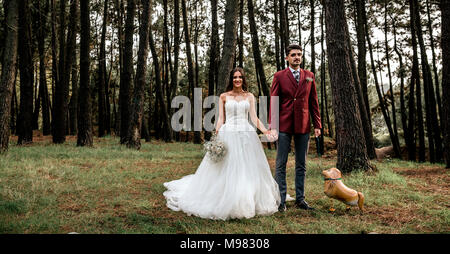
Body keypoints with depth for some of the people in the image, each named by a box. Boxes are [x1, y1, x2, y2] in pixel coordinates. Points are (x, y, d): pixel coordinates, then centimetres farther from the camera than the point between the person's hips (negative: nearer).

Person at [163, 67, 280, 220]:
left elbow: (254, 118, 5)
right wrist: (216, 137, -8)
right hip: (228, 135, -1)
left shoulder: (250, 96, 12)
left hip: (246, 135, 2)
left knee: (248, 169, 2)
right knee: (226, 171, -3)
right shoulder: (224, 97, 8)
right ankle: (226, 204, 8)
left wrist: (266, 131, -10)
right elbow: (221, 119, 5)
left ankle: (248, 204, 15)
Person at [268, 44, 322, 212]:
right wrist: (272, 126, -10)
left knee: (301, 165, 9)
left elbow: (313, 102, 11)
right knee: (281, 165, 1)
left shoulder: (309, 76, 11)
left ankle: (300, 199, 20)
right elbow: (274, 102, -2)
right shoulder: (279, 76, 2)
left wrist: (317, 124, 5)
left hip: (303, 126, 3)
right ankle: (281, 201, 9)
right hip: (284, 126, -3)